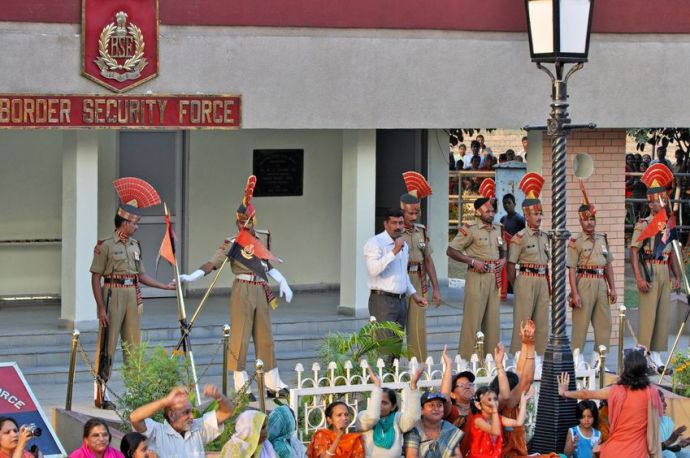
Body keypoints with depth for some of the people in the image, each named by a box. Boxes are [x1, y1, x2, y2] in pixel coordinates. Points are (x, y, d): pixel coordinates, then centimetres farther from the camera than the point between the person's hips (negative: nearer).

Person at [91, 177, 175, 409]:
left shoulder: (135, 245, 13)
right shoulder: (106, 245, -8)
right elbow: (96, 277, -9)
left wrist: (166, 287, 16)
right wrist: (101, 307, -15)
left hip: (133, 296, 7)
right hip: (113, 295, -7)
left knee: (133, 345, 9)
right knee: (107, 346, -4)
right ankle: (100, 394, -1)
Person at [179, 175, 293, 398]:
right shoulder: (232, 244, -6)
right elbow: (212, 263, -16)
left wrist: (283, 283, 10)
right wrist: (190, 277, -29)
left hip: (262, 292, 5)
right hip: (242, 291, -5)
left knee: (265, 338, 11)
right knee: (240, 338, -3)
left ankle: (273, 384, 19)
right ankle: (242, 387, 4)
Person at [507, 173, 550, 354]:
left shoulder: (545, 237, 13)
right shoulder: (519, 237, -7)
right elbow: (511, 265, -5)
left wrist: (548, 286, 16)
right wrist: (516, 287, 2)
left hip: (543, 282, 6)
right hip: (526, 281, -6)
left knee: (542, 323, 7)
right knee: (522, 323, -3)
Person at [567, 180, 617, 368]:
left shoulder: (602, 239, 14)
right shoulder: (576, 242, -4)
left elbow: (608, 265, 19)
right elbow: (572, 269, -8)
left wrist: (612, 288, 14)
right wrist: (574, 293, -15)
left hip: (601, 284, 6)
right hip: (584, 283, -6)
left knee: (604, 323, 7)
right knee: (580, 323, -4)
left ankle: (597, 360, 16)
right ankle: (577, 361, 1)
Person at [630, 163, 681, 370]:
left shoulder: (668, 226, 13)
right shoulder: (643, 225, -7)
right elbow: (634, 252, -11)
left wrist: (677, 276, 14)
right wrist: (639, 279, -18)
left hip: (664, 274, 7)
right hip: (650, 273, -7)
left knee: (663, 314, 8)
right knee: (648, 314, -6)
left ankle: (656, 355, 14)